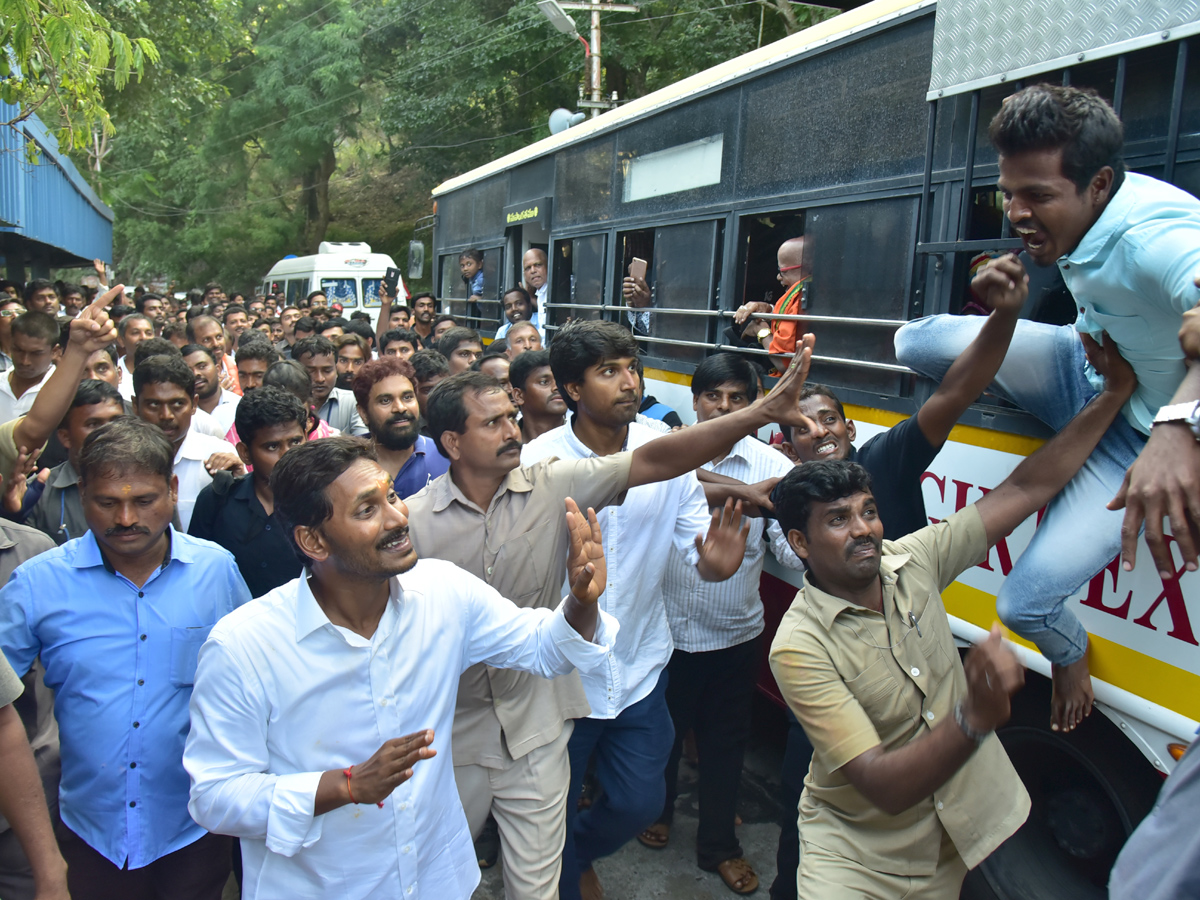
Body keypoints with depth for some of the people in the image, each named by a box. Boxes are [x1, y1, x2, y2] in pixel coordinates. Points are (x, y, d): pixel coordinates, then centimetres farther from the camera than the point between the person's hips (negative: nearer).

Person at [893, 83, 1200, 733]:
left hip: (1140, 433, -7)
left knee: (1023, 602, -15)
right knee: (916, 340, -14)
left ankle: (1070, 651, 25)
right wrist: (1001, 297, -2)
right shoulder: (1079, 215, -9)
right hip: (1084, 369, 7)